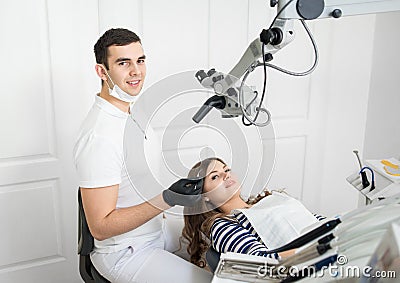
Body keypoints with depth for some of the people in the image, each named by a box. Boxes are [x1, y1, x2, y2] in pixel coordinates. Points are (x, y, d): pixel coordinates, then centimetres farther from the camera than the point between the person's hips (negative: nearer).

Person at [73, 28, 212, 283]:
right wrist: (165, 200, -34)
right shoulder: (99, 137, -28)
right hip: (125, 254, -9)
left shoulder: (129, 112, 3)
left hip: (154, 231, 9)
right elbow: (101, 227, -27)